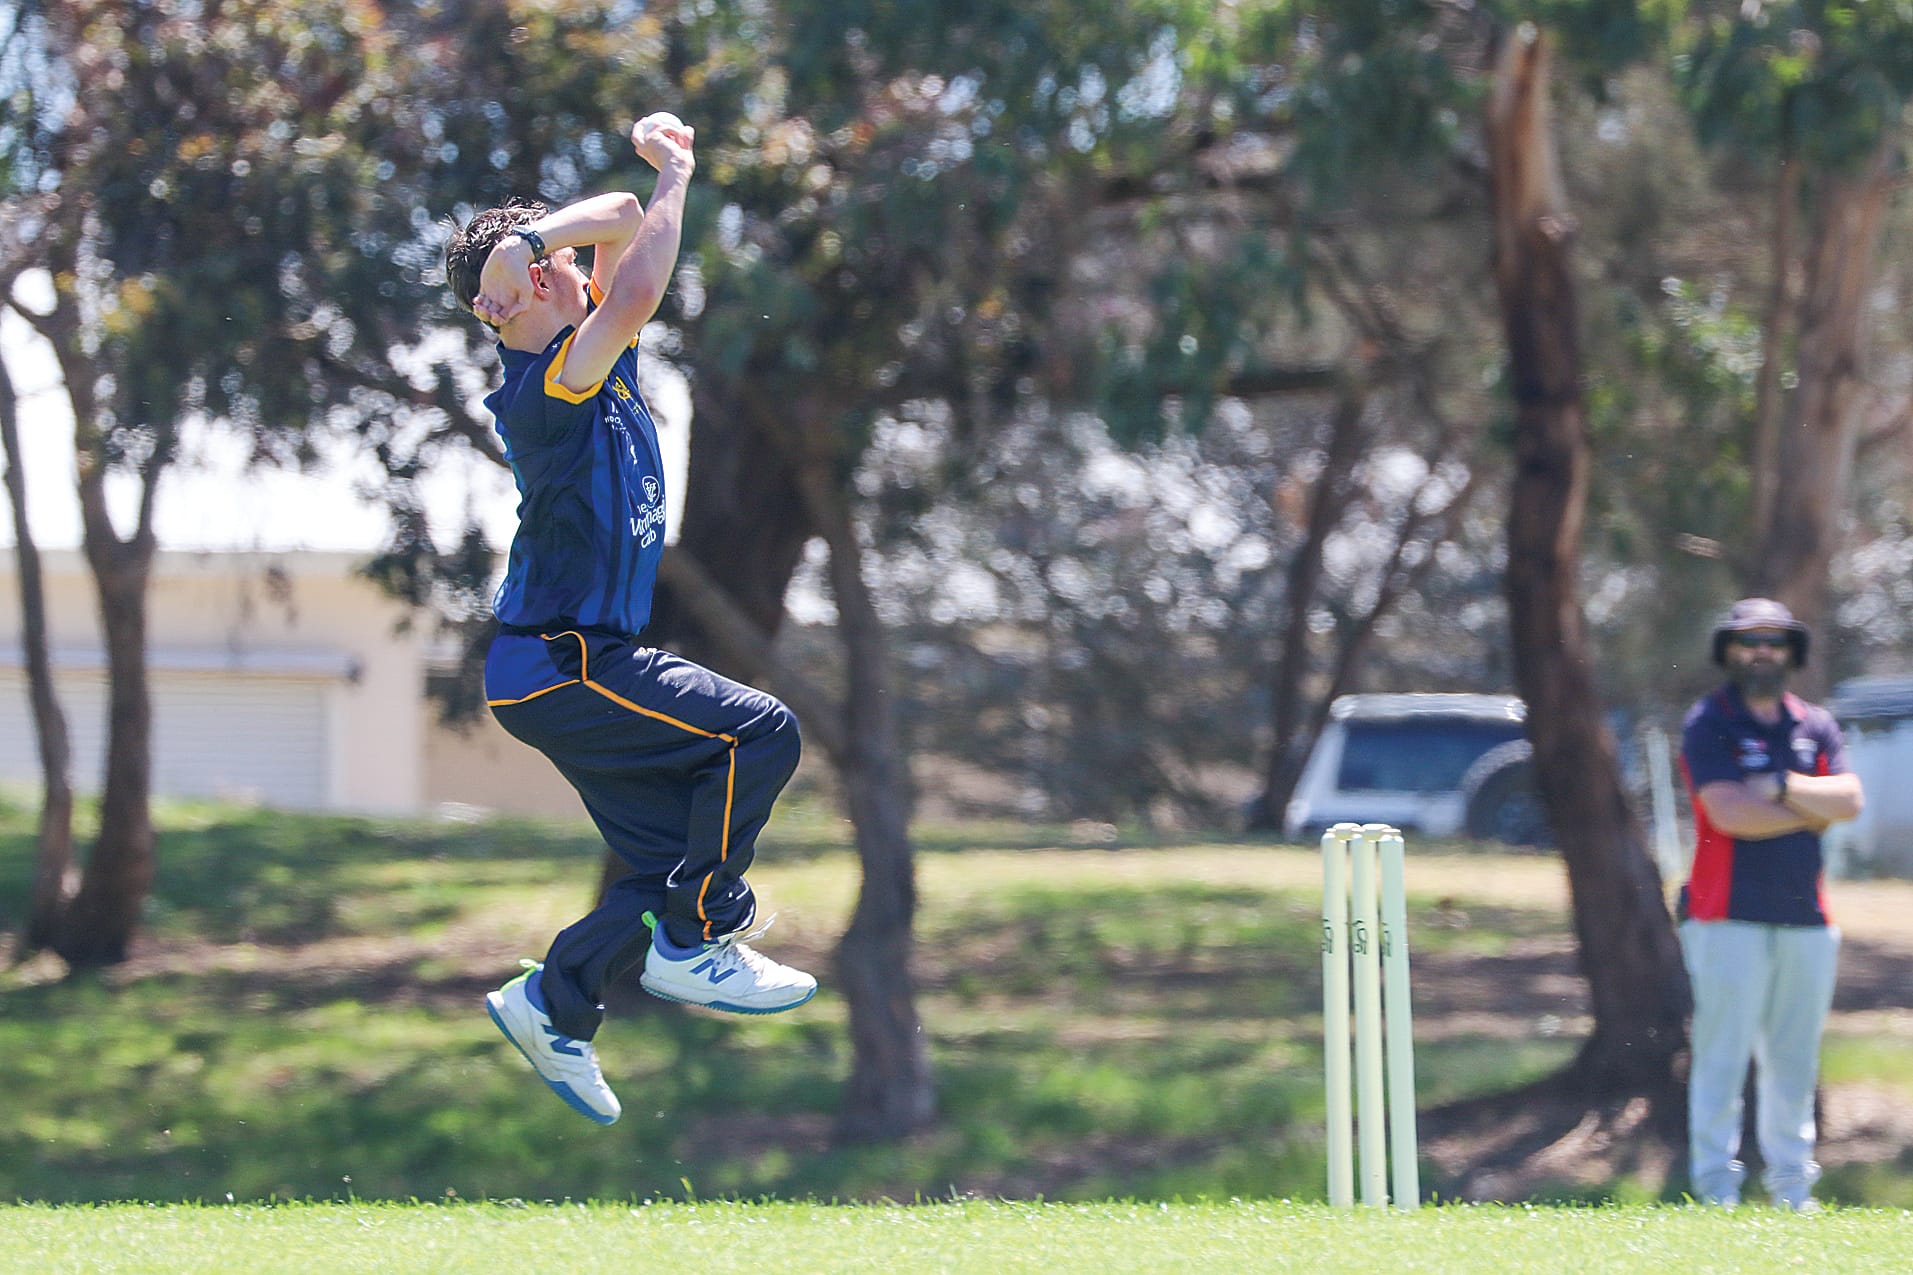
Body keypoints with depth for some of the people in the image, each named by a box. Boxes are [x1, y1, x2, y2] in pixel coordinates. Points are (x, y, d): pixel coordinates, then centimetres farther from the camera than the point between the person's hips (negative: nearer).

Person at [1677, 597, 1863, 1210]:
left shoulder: (1815, 724, 15)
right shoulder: (1708, 723, -1)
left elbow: (1848, 799, 0)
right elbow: (1728, 812, -15)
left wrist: (1782, 787, -12)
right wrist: (1812, 812, -4)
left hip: (1805, 917, 5)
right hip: (1729, 916, -5)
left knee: (1794, 1060, 8)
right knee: (1722, 1056, -7)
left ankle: (1792, 1191, 15)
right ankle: (1716, 1191, -6)